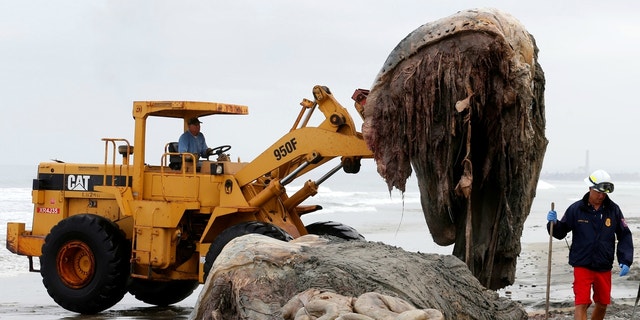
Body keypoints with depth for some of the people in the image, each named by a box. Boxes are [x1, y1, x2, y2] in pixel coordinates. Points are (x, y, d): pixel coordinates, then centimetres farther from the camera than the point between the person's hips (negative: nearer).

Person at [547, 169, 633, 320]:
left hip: (604, 267, 3)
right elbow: (560, 233, 1)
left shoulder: (613, 210, -2)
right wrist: (553, 223, -21)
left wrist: (626, 261, -5)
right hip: (582, 266, -3)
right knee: (581, 304, -10)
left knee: (602, 305, 15)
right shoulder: (576, 209, -7)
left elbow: (624, 235, 4)